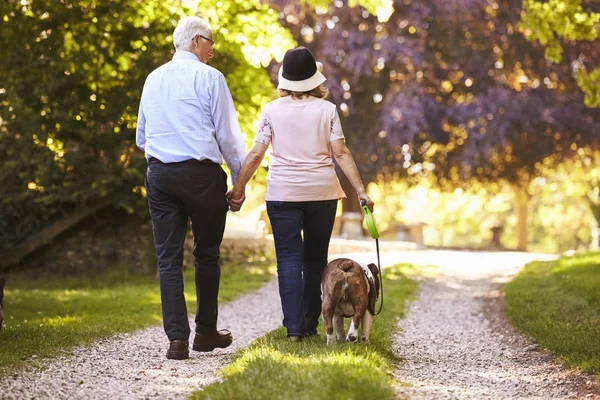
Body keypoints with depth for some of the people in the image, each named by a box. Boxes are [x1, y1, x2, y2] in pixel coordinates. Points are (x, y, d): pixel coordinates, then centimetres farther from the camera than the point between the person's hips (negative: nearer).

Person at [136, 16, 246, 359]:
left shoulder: (153, 79, 13)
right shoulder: (209, 78, -5)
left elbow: (142, 137, 21)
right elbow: (228, 134, -5)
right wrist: (240, 180, 2)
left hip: (159, 173, 4)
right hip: (201, 174, -4)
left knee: (168, 257, 3)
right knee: (207, 254, 11)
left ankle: (177, 337, -5)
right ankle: (206, 332, 18)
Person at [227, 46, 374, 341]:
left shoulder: (272, 110, -1)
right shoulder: (327, 109, 0)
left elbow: (256, 154, -3)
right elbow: (341, 153, -4)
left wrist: (239, 188, 5)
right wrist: (361, 191, -1)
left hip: (283, 193, -1)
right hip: (322, 192, 1)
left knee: (289, 259, 1)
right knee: (315, 259, 12)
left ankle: (294, 327, -7)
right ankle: (310, 324, 16)